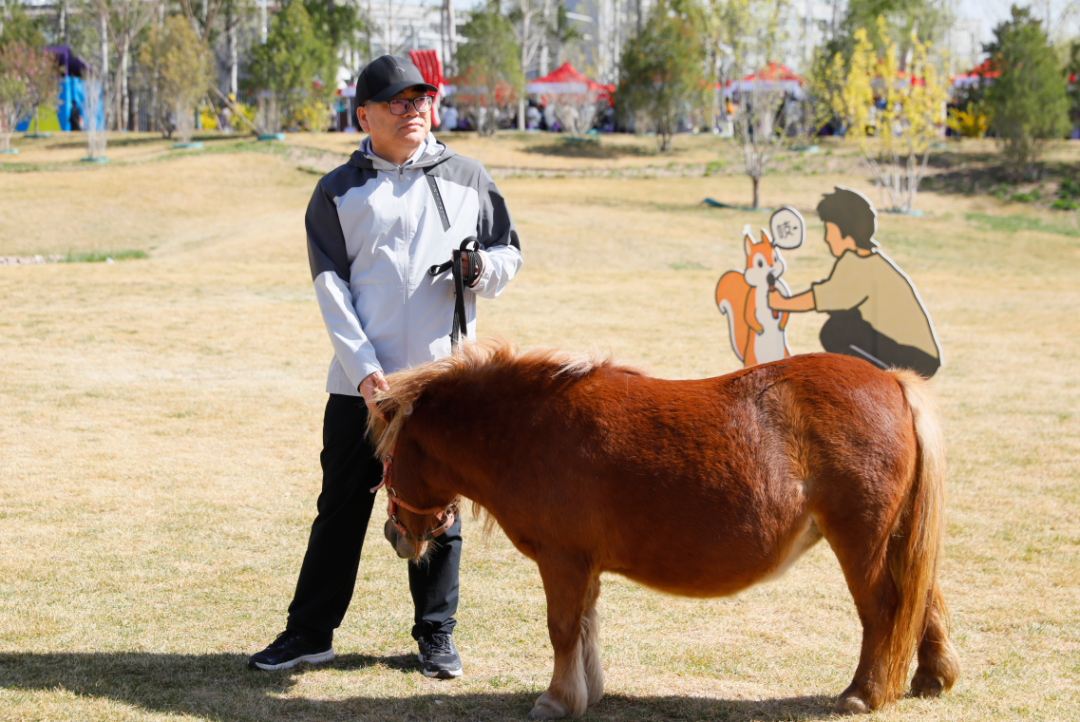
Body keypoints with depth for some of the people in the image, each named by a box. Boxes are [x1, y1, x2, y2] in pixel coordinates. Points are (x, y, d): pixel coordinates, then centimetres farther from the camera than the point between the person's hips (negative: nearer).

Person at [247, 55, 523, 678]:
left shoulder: (468, 178, 9)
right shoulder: (337, 193, 4)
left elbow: (510, 253, 16)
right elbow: (332, 288, -2)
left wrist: (484, 268, -9)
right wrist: (365, 370, -13)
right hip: (360, 383, -1)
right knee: (341, 508, 5)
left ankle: (437, 635, 20)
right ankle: (311, 632, 16)